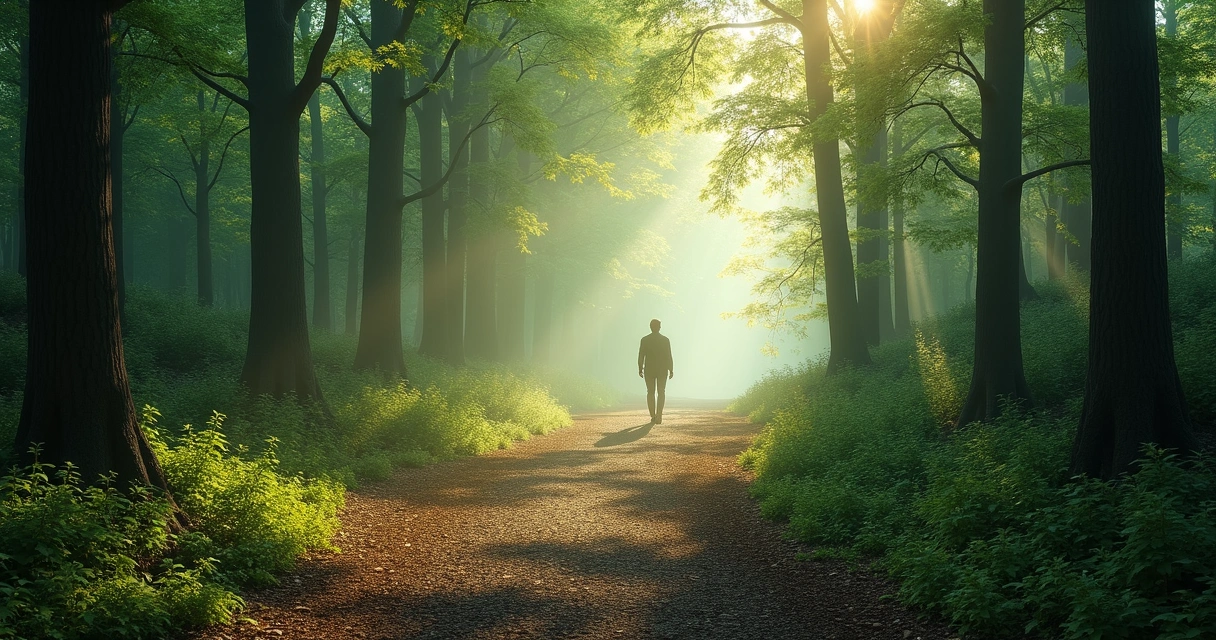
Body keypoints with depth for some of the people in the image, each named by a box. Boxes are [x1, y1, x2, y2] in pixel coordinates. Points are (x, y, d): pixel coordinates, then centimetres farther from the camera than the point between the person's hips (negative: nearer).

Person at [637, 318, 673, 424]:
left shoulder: (645, 340, -4)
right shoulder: (665, 340, -4)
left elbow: (641, 356, -3)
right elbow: (669, 356, -4)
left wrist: (640, 368, 7)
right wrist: (671, 370, 3)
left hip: (649, 369, 0)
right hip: (662, 369, 0)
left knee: (650, 392, 9)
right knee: (661, 392, 6)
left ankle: (653, 416, 4)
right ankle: (659, 415, -10)